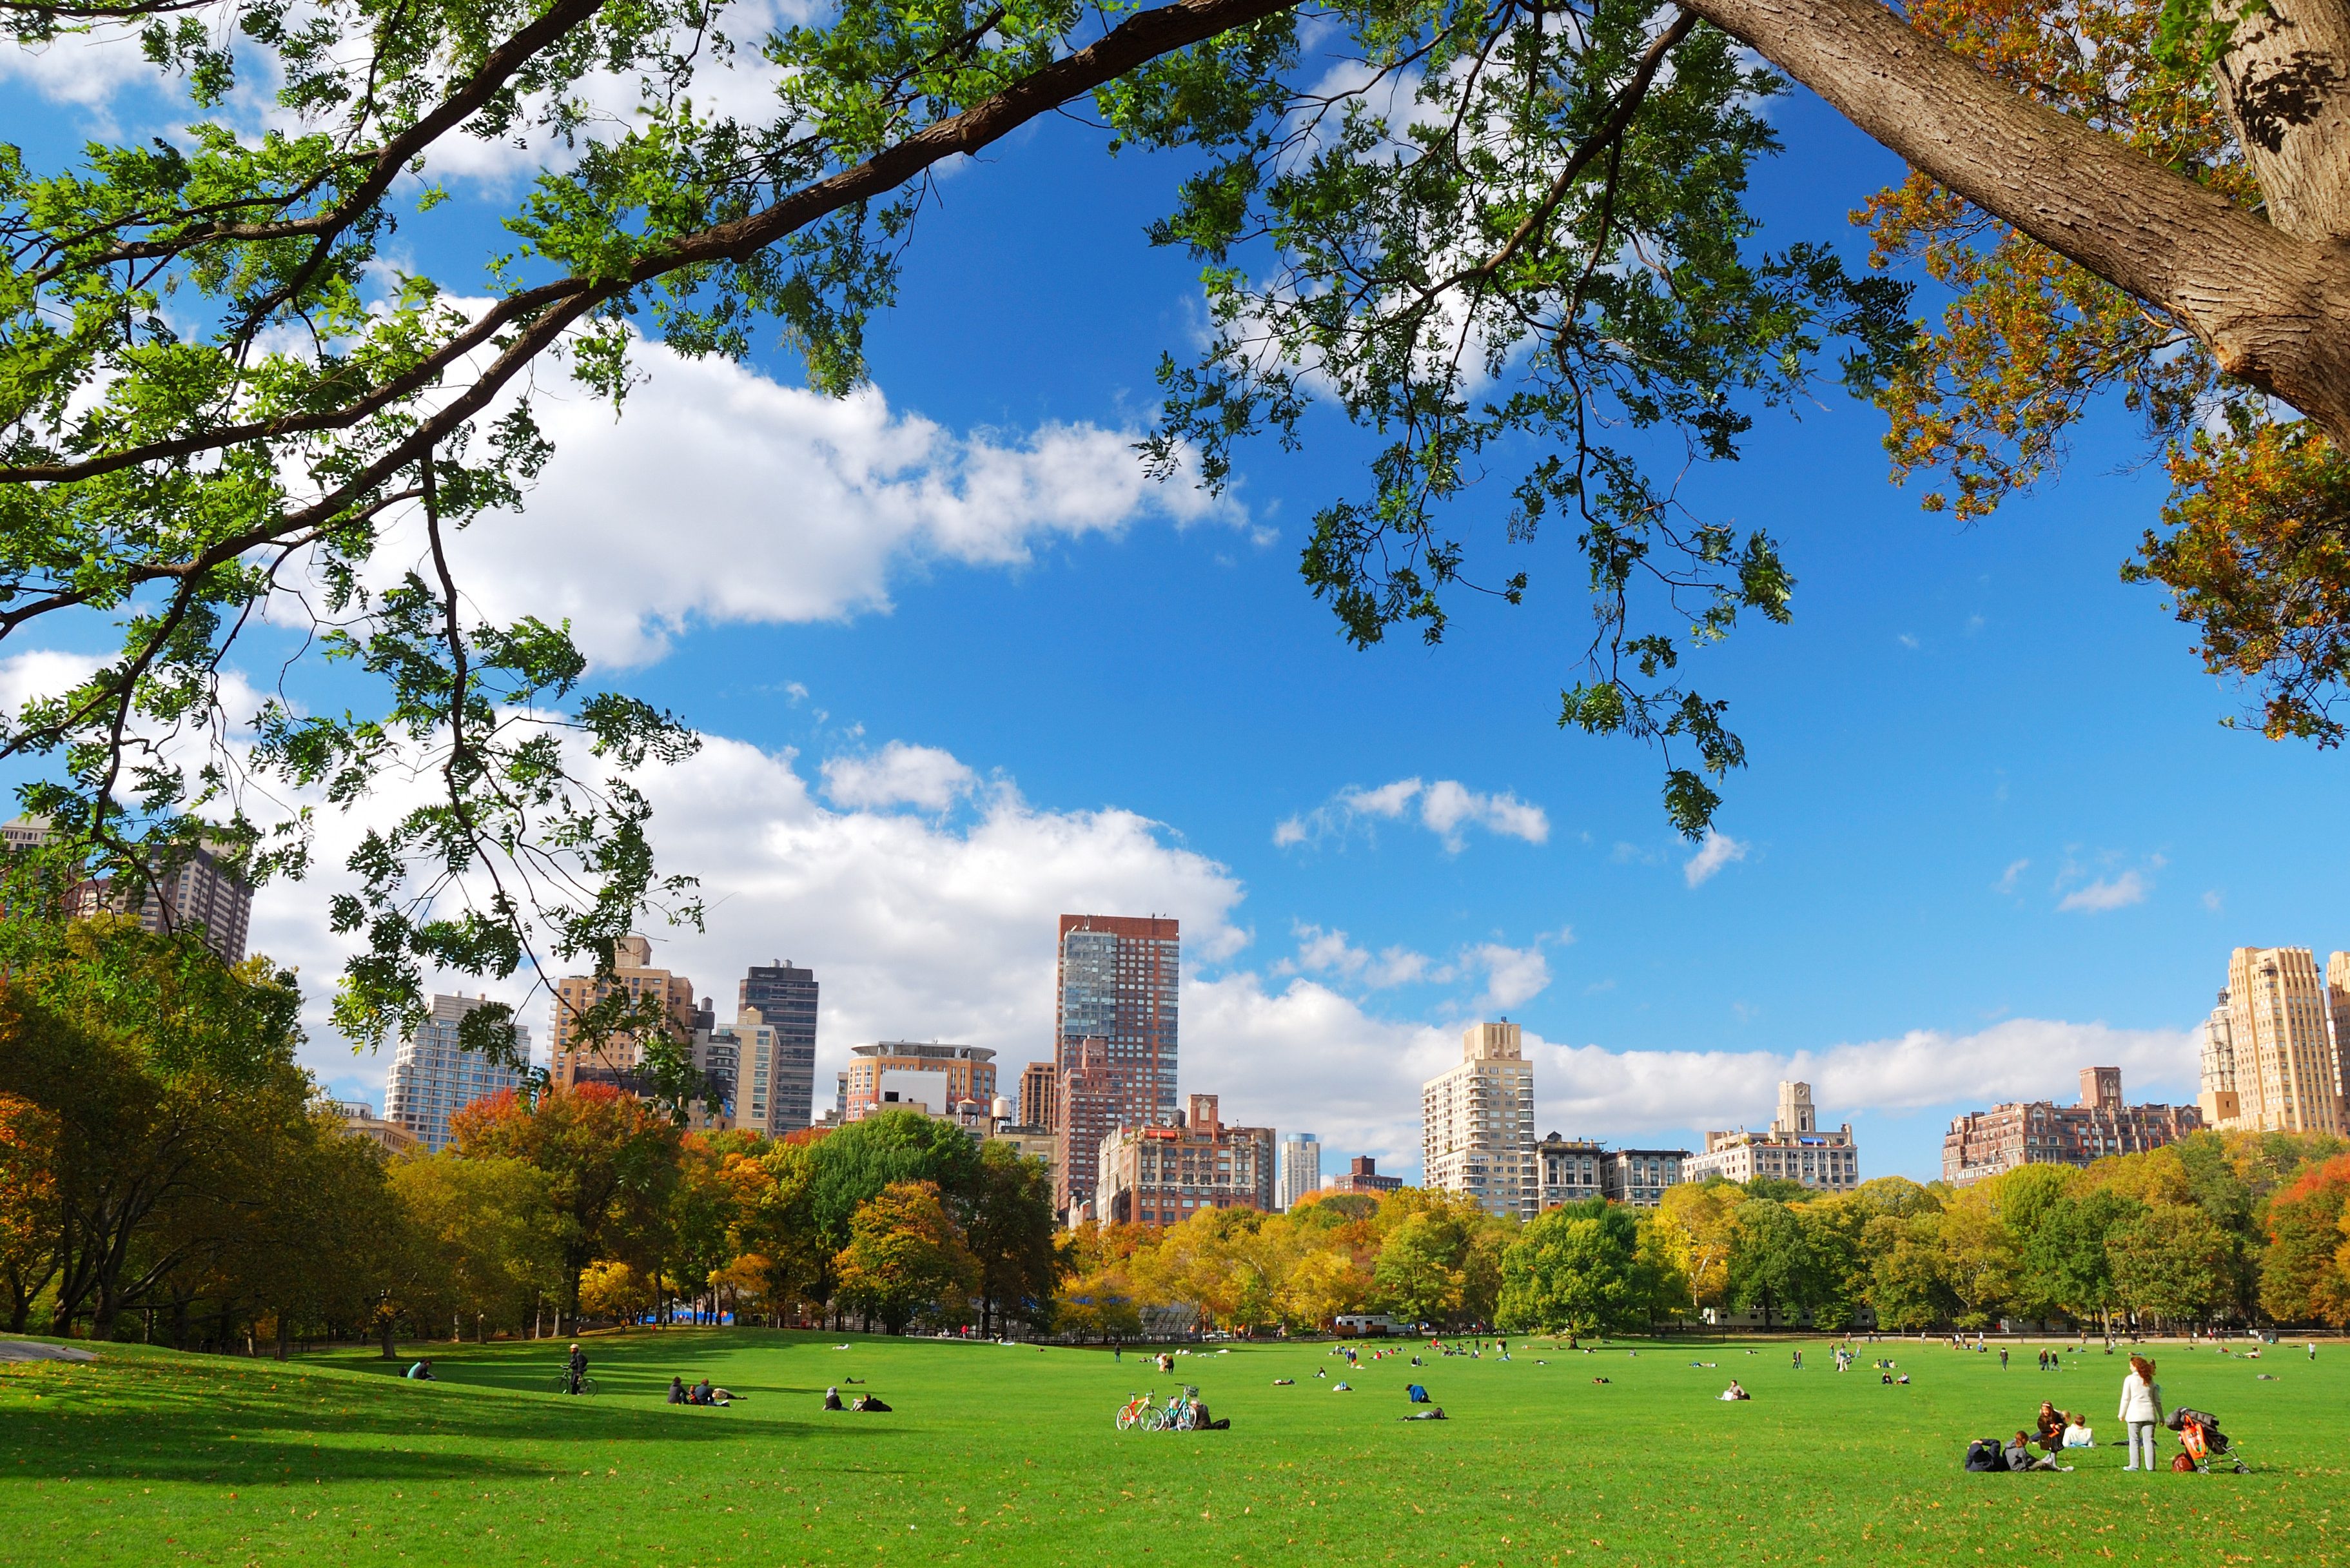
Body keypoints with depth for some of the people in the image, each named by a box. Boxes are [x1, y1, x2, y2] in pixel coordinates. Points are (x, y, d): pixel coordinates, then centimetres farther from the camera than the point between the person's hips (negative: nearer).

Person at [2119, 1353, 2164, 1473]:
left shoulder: (2130, 1379, 0)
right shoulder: (2150, 1380, 12)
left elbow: (2126, 1399, 0)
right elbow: (2157, 1401, 13)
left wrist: (2122, 1415, 7)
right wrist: (2161, 1417, 19)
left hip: (2135, 1413, -3)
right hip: (2149, 1414, 3)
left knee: (2134, 1440, 3)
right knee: (2149, 1440, 3)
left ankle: (2134, 1465, 1)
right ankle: (2150, 1467, 0)